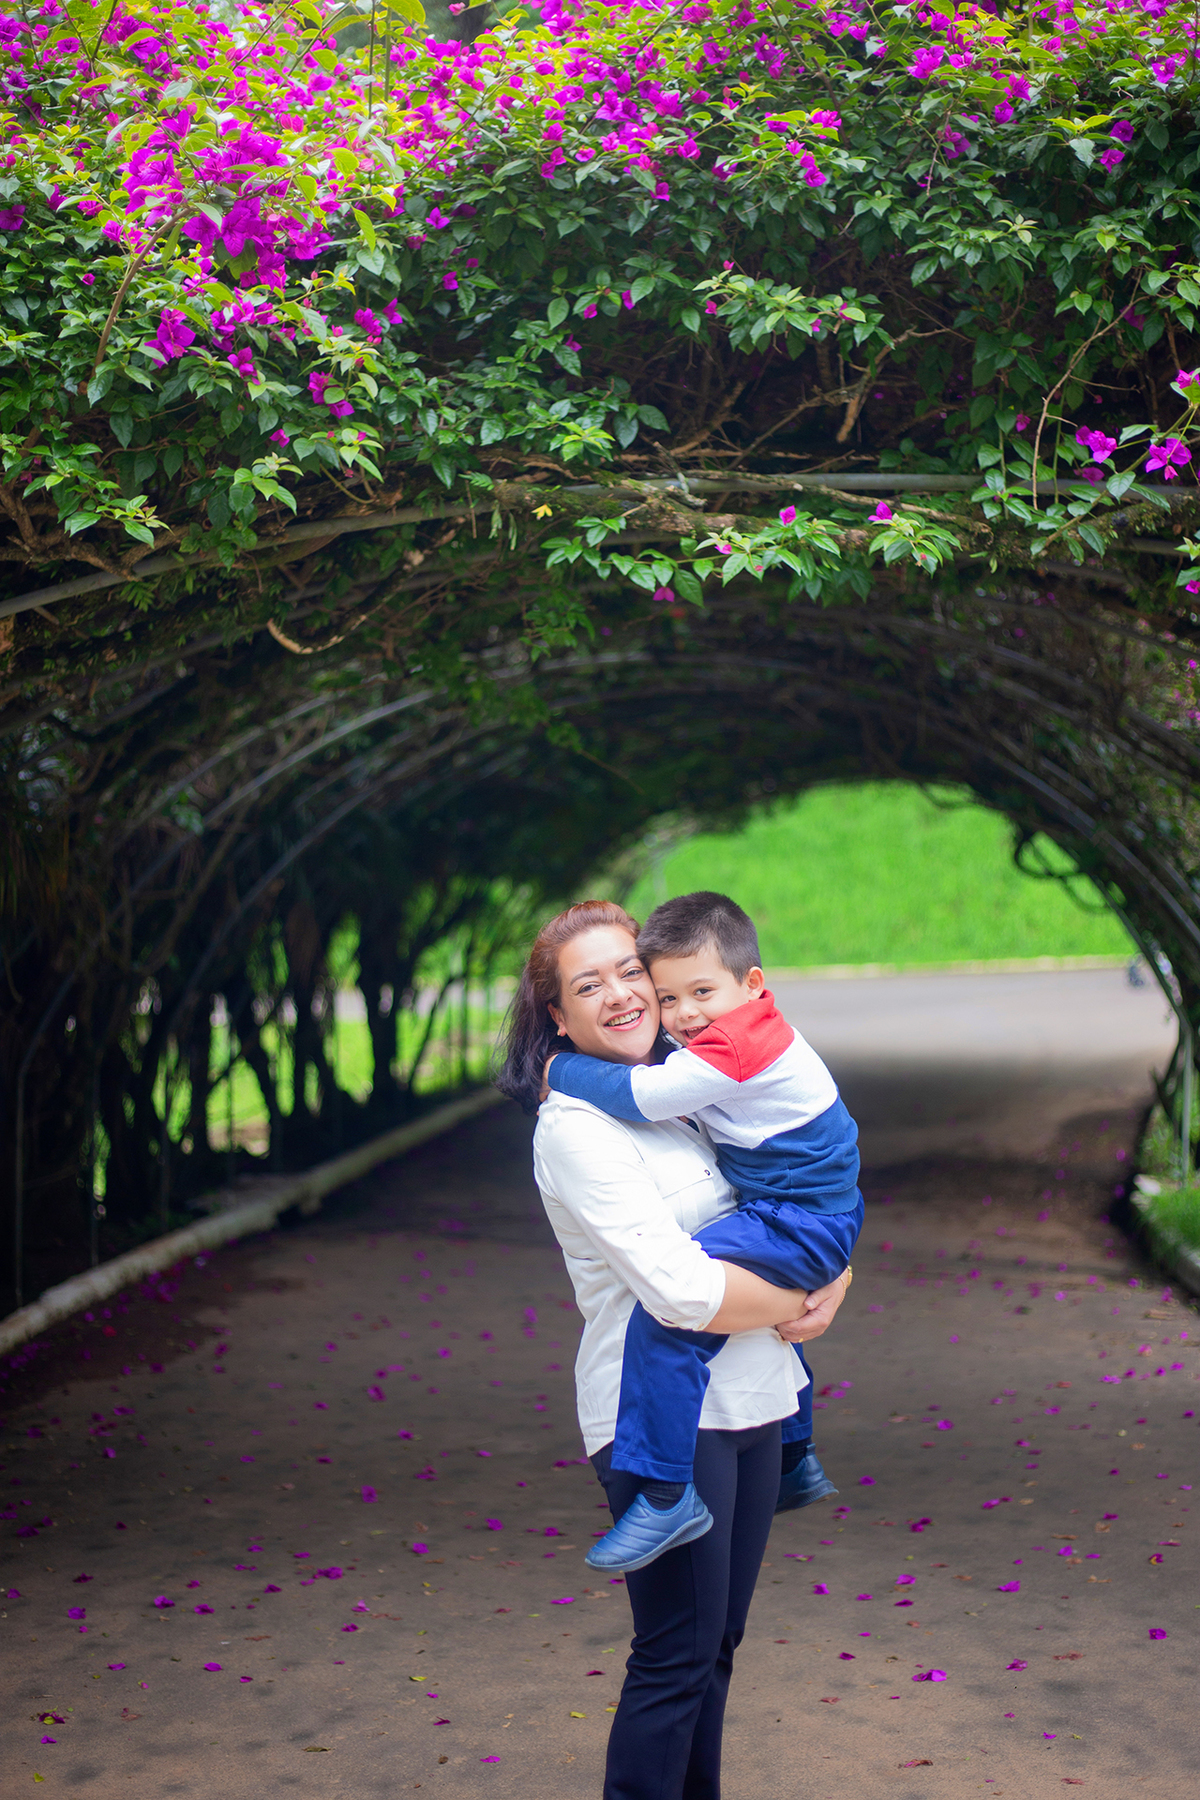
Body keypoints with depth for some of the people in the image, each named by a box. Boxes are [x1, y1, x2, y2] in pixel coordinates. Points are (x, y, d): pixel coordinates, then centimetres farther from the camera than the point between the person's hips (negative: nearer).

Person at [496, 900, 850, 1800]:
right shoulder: (575, 1127, -14)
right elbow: (680, 1289, -23)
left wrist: (833, 1282, 0)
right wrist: (796, 1303, -7)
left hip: (748, 1399, 8)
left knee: (716, 1645, 16)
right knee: (677, 1658, -4)